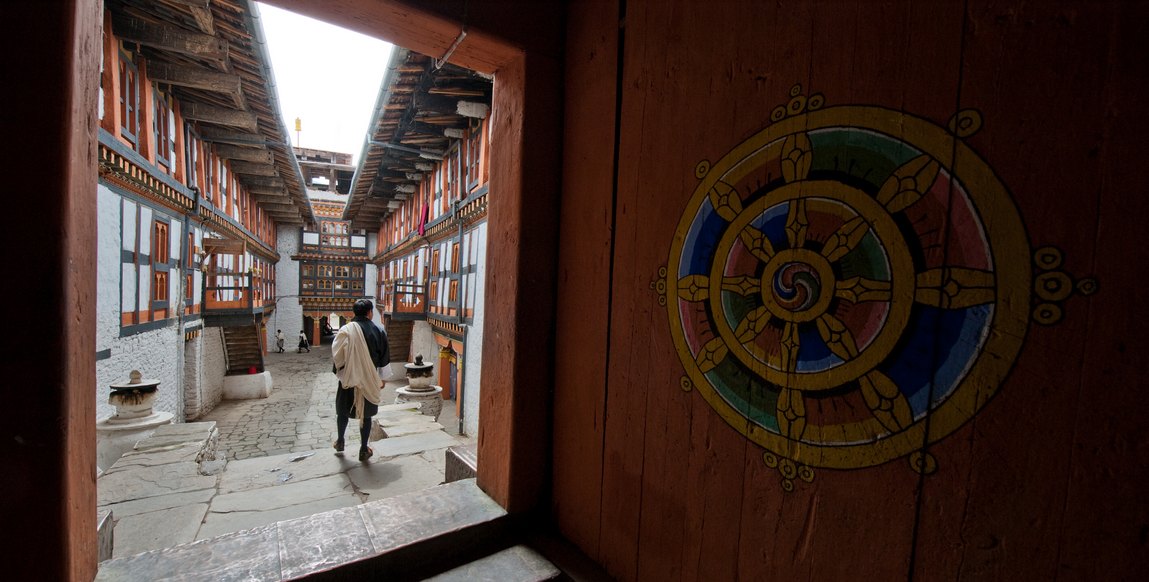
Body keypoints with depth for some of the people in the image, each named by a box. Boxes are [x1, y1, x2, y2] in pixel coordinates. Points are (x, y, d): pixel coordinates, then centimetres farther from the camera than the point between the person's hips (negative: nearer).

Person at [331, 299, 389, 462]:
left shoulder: (346, 330, -11)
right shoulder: (379, 331, -7)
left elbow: (336, 355, -9)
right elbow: (385, 358, 0)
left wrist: (337, 370, 10)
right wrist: (381, 378, 12)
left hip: (349, 378, 0)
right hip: (370, 380, 0)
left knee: (343, 410, 22)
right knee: (366, 414, 10)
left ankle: (340, 442, 37)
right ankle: (364, 449, 16)